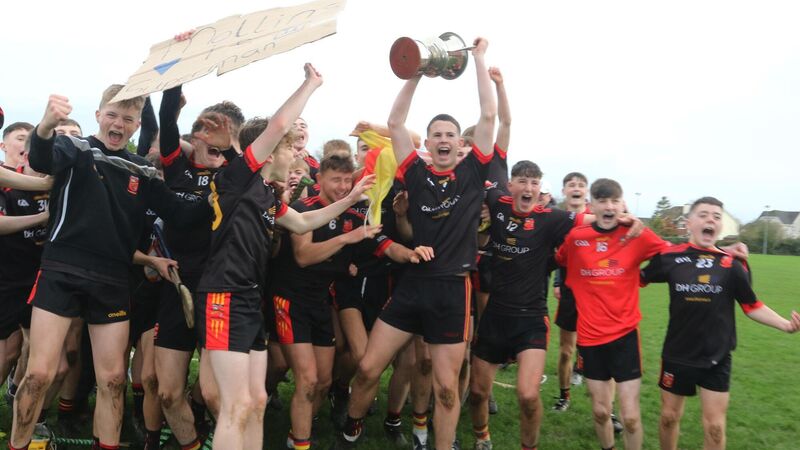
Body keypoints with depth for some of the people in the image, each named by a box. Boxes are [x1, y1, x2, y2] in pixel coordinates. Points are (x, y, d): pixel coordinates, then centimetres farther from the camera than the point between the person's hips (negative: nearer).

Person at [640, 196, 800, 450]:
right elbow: (638, 278, 7)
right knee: (669, 417, 15)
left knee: (714, 427, 7)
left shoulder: (731, 264, -8)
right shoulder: (670, 257, -7)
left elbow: (751, 306, 0)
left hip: (716, 358, 0)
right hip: (677, 354, 0)